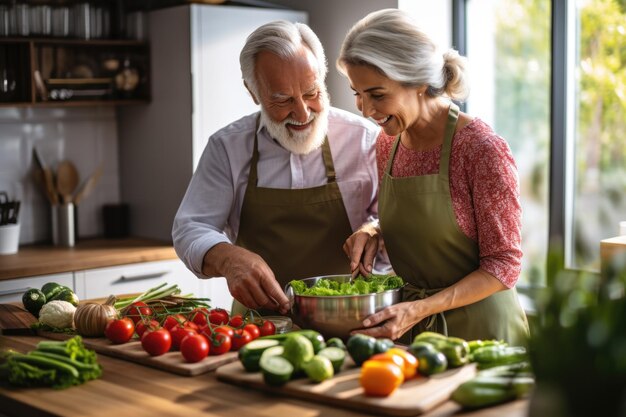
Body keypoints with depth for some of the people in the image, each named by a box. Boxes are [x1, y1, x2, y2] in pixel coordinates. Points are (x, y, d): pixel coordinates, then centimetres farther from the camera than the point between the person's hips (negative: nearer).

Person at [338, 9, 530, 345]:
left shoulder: (481, 149, -20)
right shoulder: (387, 142, 0)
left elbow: (504, 265, -17)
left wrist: (420, 309, -26)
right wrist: (375, 236, -7)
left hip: (478, 329, -6)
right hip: (411, 329, 6)